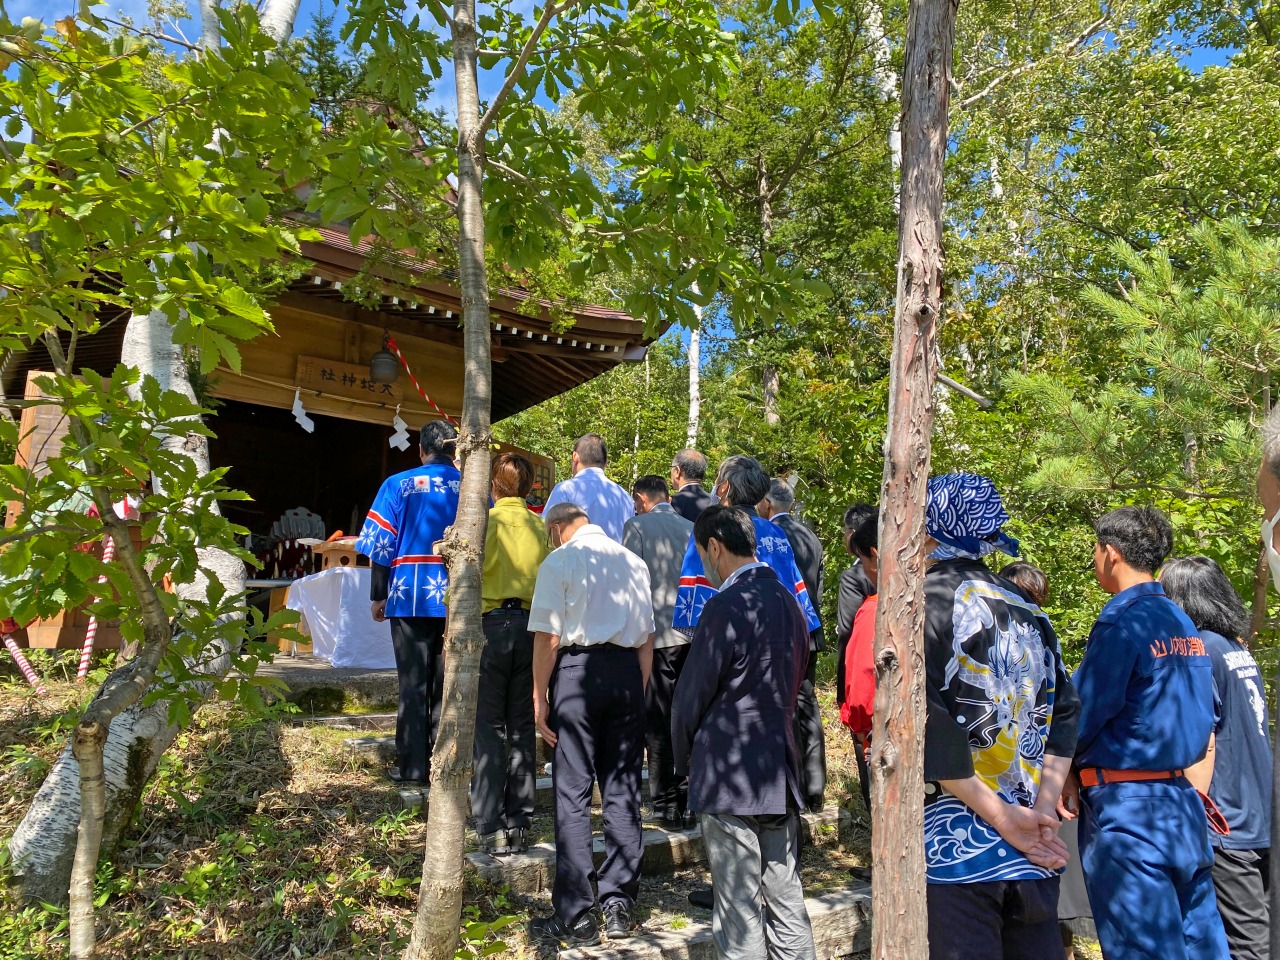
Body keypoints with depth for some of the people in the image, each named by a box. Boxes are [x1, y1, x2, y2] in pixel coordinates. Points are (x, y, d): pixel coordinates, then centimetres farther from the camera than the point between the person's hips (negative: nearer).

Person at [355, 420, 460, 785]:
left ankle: (413, 766, 11)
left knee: (414, 683, 7)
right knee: (447, 682, 11)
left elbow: (380, 546, -1)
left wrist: (378, 596, 8)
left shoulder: (398, 485, 0)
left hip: (411, 596, -1)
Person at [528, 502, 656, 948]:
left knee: (572, 793, 2)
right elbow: (646, 640, 11)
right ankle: (619, 907, 20)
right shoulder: (634, 561, 11)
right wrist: (638, 692, 16)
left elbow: (548, 638, -9)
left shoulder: (559, 561, -3)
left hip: (578, 669, -5)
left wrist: (540, 697, -2)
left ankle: (576, 917, 8)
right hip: (627, 672, 5)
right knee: (623, 791, 11)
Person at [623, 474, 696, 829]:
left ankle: (665, 805, 8)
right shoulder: (692, 528, 10)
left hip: (658, 635, -4)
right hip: (695, 635, 5)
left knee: (658, 723, 4)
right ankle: (690, 802, 17)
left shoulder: (637, 526, -2)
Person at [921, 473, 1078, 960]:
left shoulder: (921, 605, -11)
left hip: (954, 846, -6)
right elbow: (1062, 713, 8)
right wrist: (1043, 810, 1)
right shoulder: (1028, 612, 10)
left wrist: (1003, 817, -13)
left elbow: (926, 728, -19)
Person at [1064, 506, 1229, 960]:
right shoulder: (1184, 624, 10)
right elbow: (1204, 722, 16)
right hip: (1183, 800, 9)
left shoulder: (1122, 622, -16)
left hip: (1127, 808, -8)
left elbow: (1080, 717, -14)